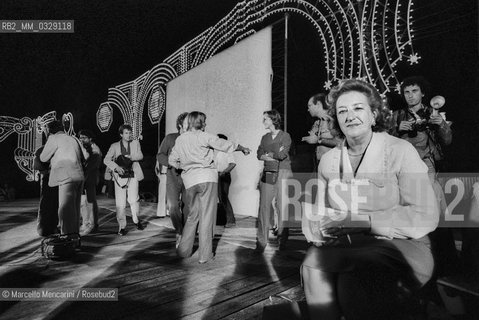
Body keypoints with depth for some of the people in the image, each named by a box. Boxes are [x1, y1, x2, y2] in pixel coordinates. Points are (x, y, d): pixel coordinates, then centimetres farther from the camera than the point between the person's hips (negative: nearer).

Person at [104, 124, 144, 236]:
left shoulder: (135, 143, 14)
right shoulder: (114, 146, 8)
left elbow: (140, 156, 3)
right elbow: (106, 160, -1)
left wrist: (131, 157, -16)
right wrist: (116, 167, -18)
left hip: (133, 175, 1)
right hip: (120, 176, 0)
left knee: (133, 199, -10)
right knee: (120, 203, -3)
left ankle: (136, 219, 16)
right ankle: (122, 226, 10)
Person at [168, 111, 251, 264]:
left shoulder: (180, 139, 12)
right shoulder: (204, 136, -1)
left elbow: (172, 160, 16)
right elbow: (226, 145, 4)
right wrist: (243, 148, 18)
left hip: (189, 180, 5)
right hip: (207, 178, -4)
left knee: (192, 215, 17)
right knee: (207, 216, 2)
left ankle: (184, 250, 20)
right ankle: (205, 255, 7)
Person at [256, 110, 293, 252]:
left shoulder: (285, 136, 3)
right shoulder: (265, 137, 17)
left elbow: (282, 154, -11)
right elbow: (259, 155, 6)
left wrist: (268, 153, 3)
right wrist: (275, 155, -6)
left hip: (283, 173, -3)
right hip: (268, 174, 4)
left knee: (282, 206, -4)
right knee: (264, 205, -4)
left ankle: (282, 240, 8)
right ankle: (261, 241, 1)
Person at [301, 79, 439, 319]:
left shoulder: (400, 151, -5)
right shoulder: (329, 159, 9)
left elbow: (425, 217, -13)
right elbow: (318, 210, 10)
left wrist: (362, 221, -21)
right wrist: (316, 227, -14)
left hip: (400, 246, -3)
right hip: (345, 246, 3)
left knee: (359, 274, -31)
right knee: (313, 263, -25)